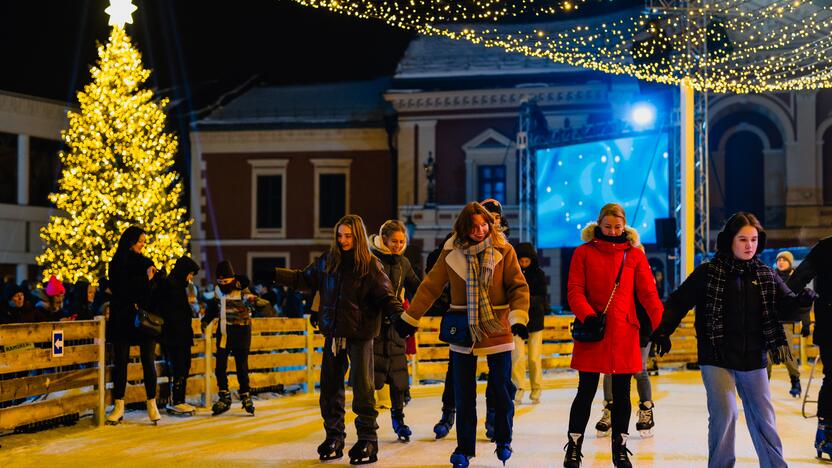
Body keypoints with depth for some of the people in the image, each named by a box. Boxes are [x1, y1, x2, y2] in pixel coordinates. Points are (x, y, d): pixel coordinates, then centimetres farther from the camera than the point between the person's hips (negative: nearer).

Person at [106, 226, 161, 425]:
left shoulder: (146, 262, 11)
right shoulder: (116, 264, 5)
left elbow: (156, 292, 5)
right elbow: (120, 289, -7)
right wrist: (145, 279, -12)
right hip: (122, 320, -1)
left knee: (148, 362, -1)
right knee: (120, 362, 0)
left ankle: (152, 404, 4)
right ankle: (118, 406, 4)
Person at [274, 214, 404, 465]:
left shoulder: (370, 264, -4)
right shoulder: (328, 261, 8)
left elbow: (385, 295, -8)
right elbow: (304, 279, 20)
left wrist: (399, 316, -26)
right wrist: (274, 275, 15)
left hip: (360, 334, -5)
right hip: (333, 333, 5)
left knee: (362, 386, -5)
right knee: (330, 386, 9)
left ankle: (368, 439, 5)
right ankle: (334, 437, 21)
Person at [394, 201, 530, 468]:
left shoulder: (503, 250, -6)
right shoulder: (452, 252, -1)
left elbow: (518, 287, -7)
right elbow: (430, 286, 3)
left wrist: (519, 317, -22)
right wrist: (410, 318, 5)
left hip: (497, 329, -1)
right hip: (463, 331, 1)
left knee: (502, 390, 5)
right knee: (463, 395, 7)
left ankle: (503, 441, 26)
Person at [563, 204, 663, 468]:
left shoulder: (634, 255, 5)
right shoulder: (584, 252, 2)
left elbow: (648, 293, 0)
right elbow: (575, 290, -3)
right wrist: (587, 315, -19)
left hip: (624, 332, 1)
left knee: (622, 392, 9)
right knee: (586, 390, 4)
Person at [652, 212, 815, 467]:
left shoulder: (766, 275, 6)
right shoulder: (708, 273, -6)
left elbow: (785, 304, 2)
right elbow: (679, 302, -5)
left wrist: (802, 300, -21)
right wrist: (663, 330, -17)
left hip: (753, 360, 4)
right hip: (716, 359, -4)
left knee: (763, 415, 11)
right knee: (724, 413, -12)